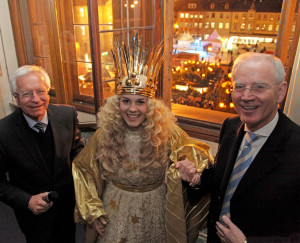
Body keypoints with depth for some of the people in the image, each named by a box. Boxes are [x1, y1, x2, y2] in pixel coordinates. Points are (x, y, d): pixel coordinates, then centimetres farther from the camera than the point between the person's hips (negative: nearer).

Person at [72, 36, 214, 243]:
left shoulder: (168, 133, -19)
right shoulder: (104, 134, -15)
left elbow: (200, 153, -10)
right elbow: (82, 169, -1)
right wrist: (92, 210, -4)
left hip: (155, 216, 0)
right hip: (115, 215, 1)